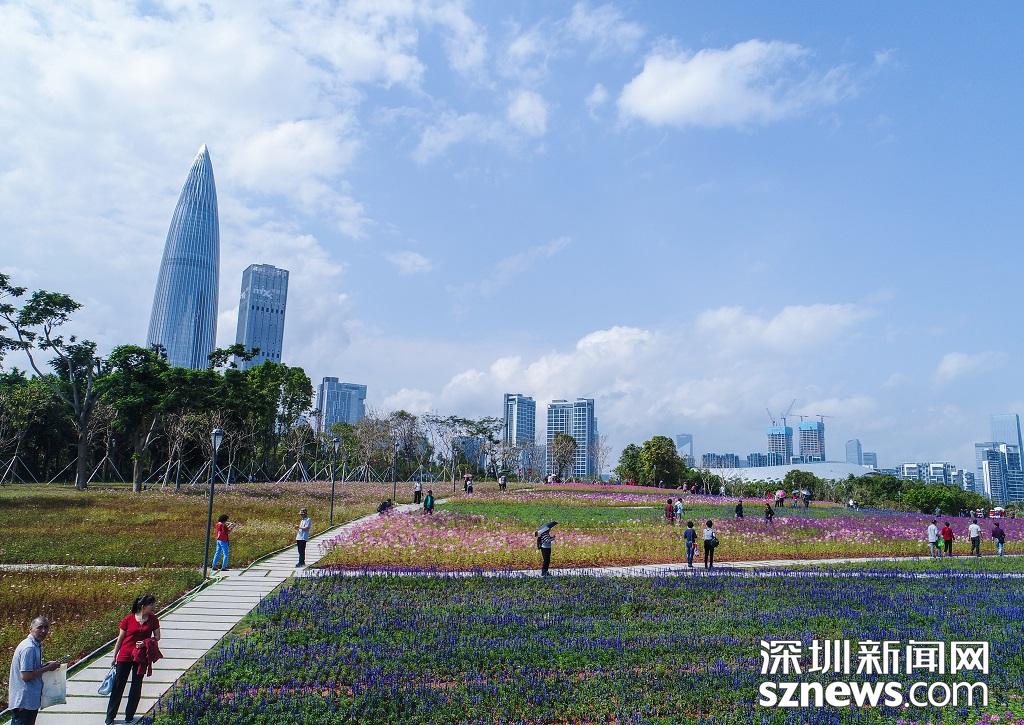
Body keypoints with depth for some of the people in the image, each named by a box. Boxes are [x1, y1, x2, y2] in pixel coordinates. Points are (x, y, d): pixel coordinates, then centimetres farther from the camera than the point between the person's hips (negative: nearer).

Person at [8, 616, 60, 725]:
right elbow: (26, 676, -24)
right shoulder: (29, 648, -22)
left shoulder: (37, 645, 8)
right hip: (24, 702, -10)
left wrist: (46, 664, 2)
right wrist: (48, 668, -18)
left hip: (31, 699, 10)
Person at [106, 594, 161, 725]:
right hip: (125, 656, -2)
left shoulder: (153, 620, -3)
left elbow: (157, 637, 5)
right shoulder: (128, 619, -9)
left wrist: (145, 642, -14)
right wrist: (114, 657, 4)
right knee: (118, 686, 5)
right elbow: (120, 639, 0)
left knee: (136, 686, 9)